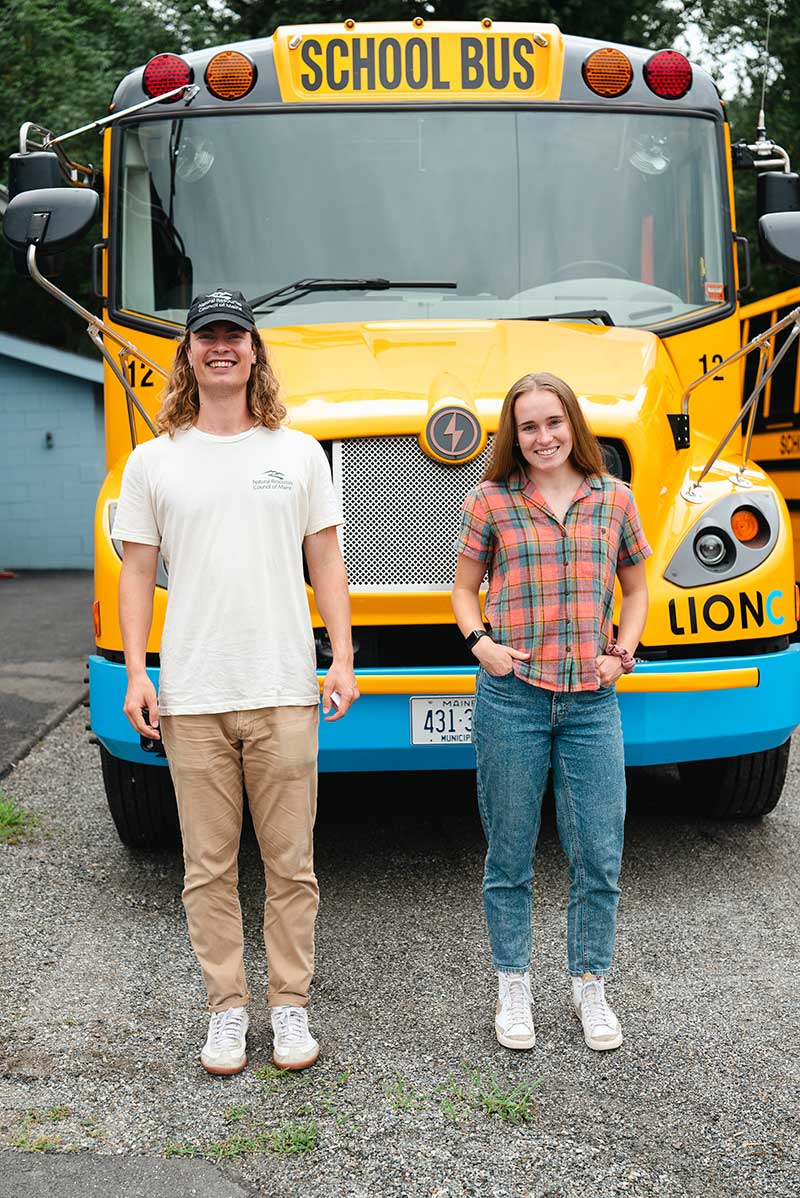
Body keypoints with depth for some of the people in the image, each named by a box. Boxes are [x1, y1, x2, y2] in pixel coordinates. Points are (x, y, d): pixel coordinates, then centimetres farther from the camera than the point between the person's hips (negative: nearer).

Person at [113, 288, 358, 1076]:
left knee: (290, 862, 6)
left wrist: (343, 657, -1)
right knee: (208, 865, 6)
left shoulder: (298, 452, 7)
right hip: (191, 694, 0)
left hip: (283, 690, 0)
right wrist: (135, 675, -2)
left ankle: (291, 1004, 19)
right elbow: (137, 573, 6)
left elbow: (325, 562, 8)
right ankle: (226, 1008, 20)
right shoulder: (153, 461, 6)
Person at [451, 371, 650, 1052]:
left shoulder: (614, 499, 6)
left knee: (599, 856, 5)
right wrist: (479, 641, -7)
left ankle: (590, 985, 23)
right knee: (509, 854, 8)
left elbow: (636, 587, 16)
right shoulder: (490, 502, 2)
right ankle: (513, 988, 23)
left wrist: (623, 651, 2)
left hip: (592, 700, 1)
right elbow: (465, 587, 11)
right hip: (513, 697, -1)